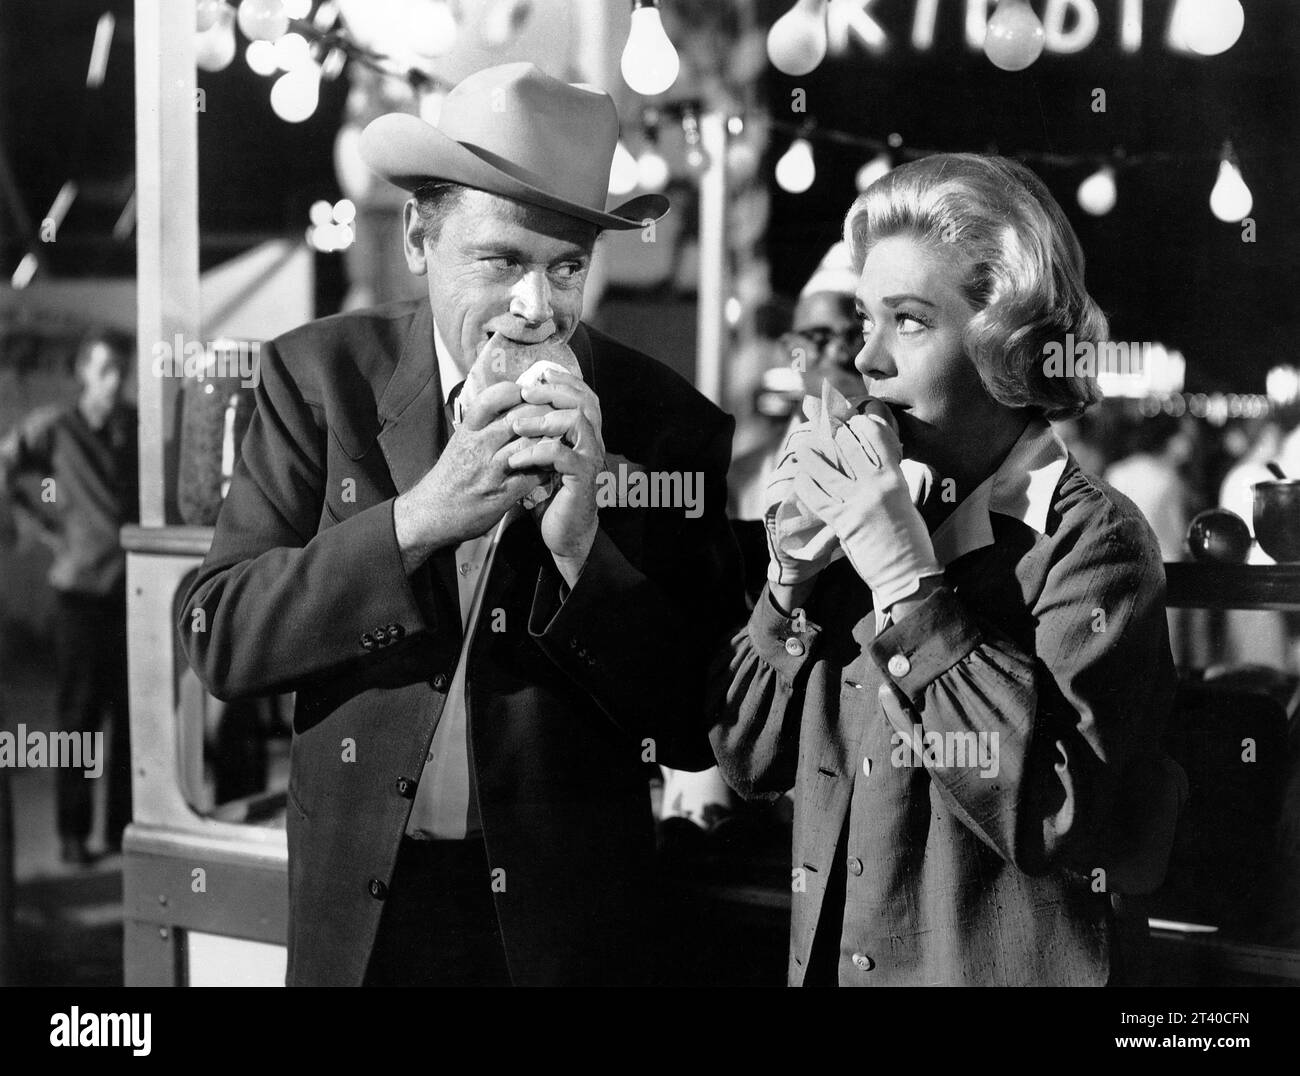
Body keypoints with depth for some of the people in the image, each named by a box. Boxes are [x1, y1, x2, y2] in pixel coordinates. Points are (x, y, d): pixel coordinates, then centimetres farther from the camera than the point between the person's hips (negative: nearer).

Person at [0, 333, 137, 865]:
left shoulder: (140, 425, 6)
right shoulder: (55, 428, -4)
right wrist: (50, 524, 2)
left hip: (135, 586, 3)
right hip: (83, 587, -3)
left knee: (133, 716, 5)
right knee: (80, 716, 2)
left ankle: (124, 826, 14)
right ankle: (73, 832, 10)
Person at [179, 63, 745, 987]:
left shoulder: (667, 423, -9)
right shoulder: (321, 375, -6)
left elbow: (701, 731, -9)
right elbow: (218, 636, -12)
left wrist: (583, 546, -23)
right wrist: (419, 518, -24)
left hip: (566, 913, -1)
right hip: (359, 902, 1)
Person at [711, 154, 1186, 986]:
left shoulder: (1094, 538, -14)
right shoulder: (876, 511, 3)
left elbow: (1052, 808, -26)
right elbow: (750, 760, 2)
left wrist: (910, 585, -23)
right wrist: (794, 571, -11)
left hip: (1009, 970, -6)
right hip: (830, 960, 6)